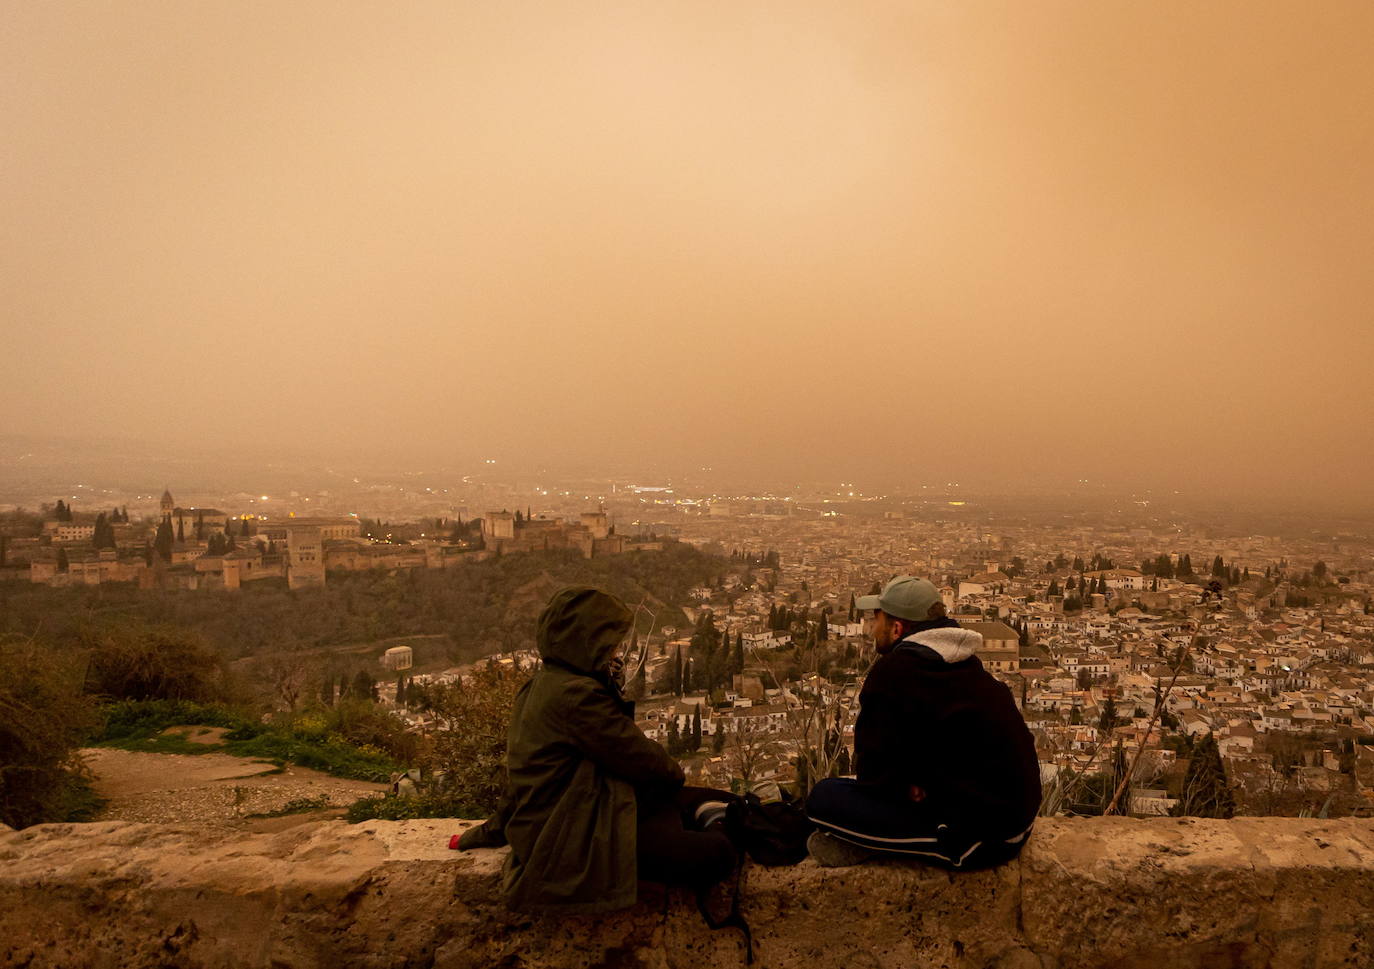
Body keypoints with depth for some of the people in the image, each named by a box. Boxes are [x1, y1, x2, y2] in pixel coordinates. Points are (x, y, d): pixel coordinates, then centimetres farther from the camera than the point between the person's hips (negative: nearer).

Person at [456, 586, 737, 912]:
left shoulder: (536, 689, 11)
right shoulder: (577, 693, -22)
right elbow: (642, 759, -17)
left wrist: (498, 829, 31)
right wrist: (673, 772, 5)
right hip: (575, 839, -11)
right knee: (715, 855, -17)